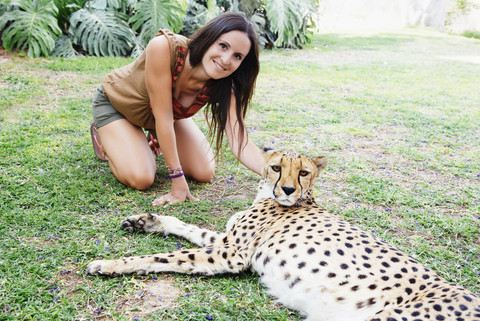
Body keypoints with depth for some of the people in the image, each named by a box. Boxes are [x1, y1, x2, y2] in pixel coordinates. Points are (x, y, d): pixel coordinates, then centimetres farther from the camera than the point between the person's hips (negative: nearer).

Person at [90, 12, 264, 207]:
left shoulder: (223, 87, -28)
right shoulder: (163, 47, -41)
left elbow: (242, 145, -32)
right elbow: (163, 117, -37)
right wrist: (178, 179, -33)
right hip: (116, 103, -4)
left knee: (205, 174, -4)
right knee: (141, 179, -21)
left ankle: (155, 141, 23)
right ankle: (105, 138, 10)